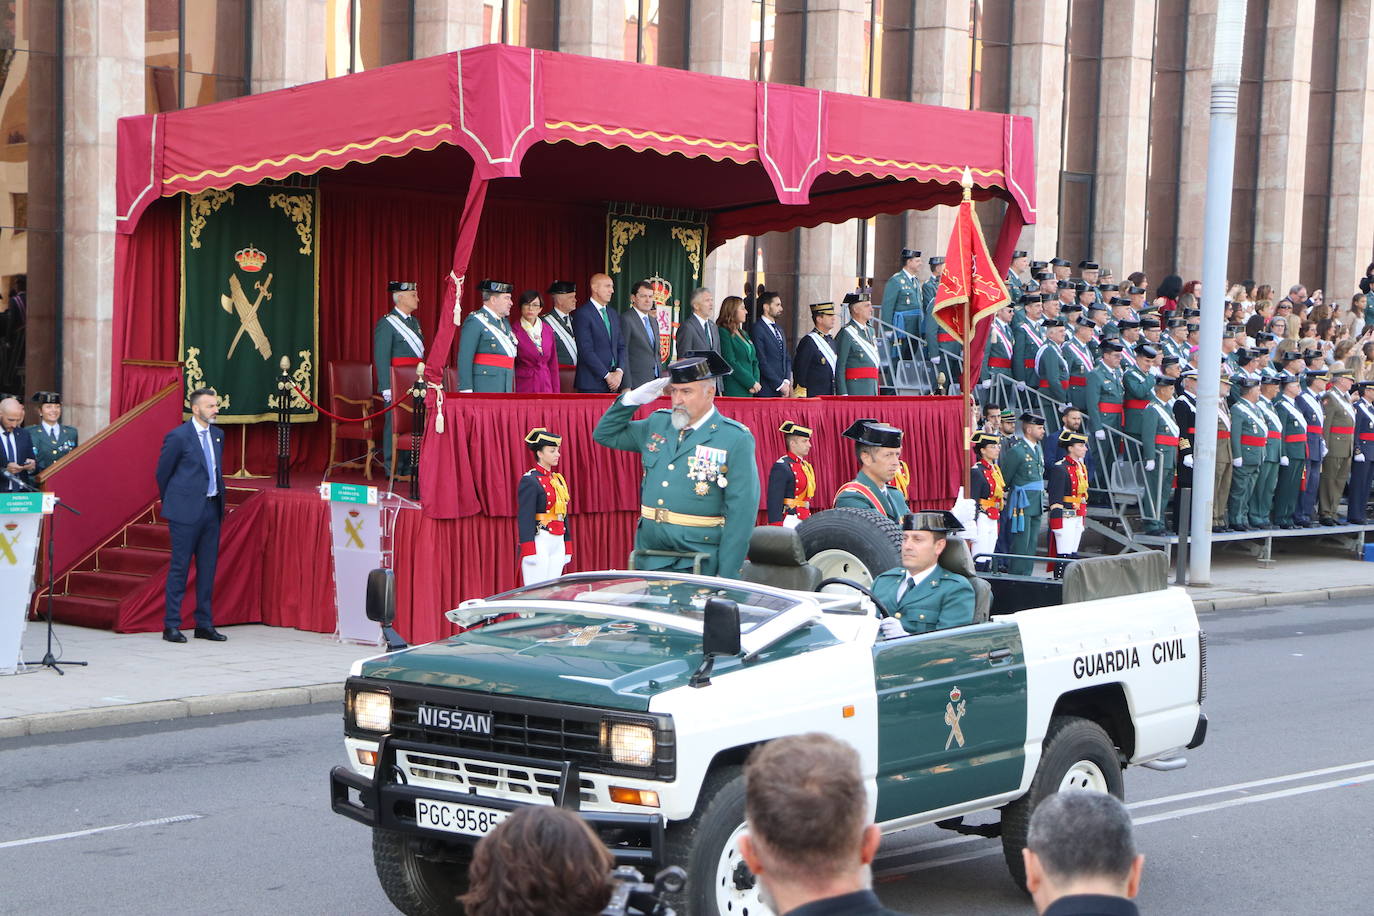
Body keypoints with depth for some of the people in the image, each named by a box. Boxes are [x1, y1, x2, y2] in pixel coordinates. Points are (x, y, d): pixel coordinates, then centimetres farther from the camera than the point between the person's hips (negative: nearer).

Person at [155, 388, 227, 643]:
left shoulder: (218, 435, 11)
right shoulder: (178, 437, -10)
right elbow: (163, 473, -1)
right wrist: (171, 504, 8)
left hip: (212, 507, 6)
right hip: (186, 510, -6)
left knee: (207, 568, 9)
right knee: (180, 567, -3)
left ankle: (204, 624, 15)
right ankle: (171, 626, 2)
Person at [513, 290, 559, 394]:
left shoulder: (548, 330, 9)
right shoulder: (515, 331, -4)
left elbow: (553, 364, 13)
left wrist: (556, 392, 10)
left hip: (545, 387, 3)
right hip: (523, 388, -3)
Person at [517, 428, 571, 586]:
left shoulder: (558, 479, 16)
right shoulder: (530, 481, -8)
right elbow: (525, 518, -14)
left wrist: (567, 548, 19)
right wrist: (529, 552, -20)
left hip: (558, 543, 8)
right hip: (539, 543, -8)